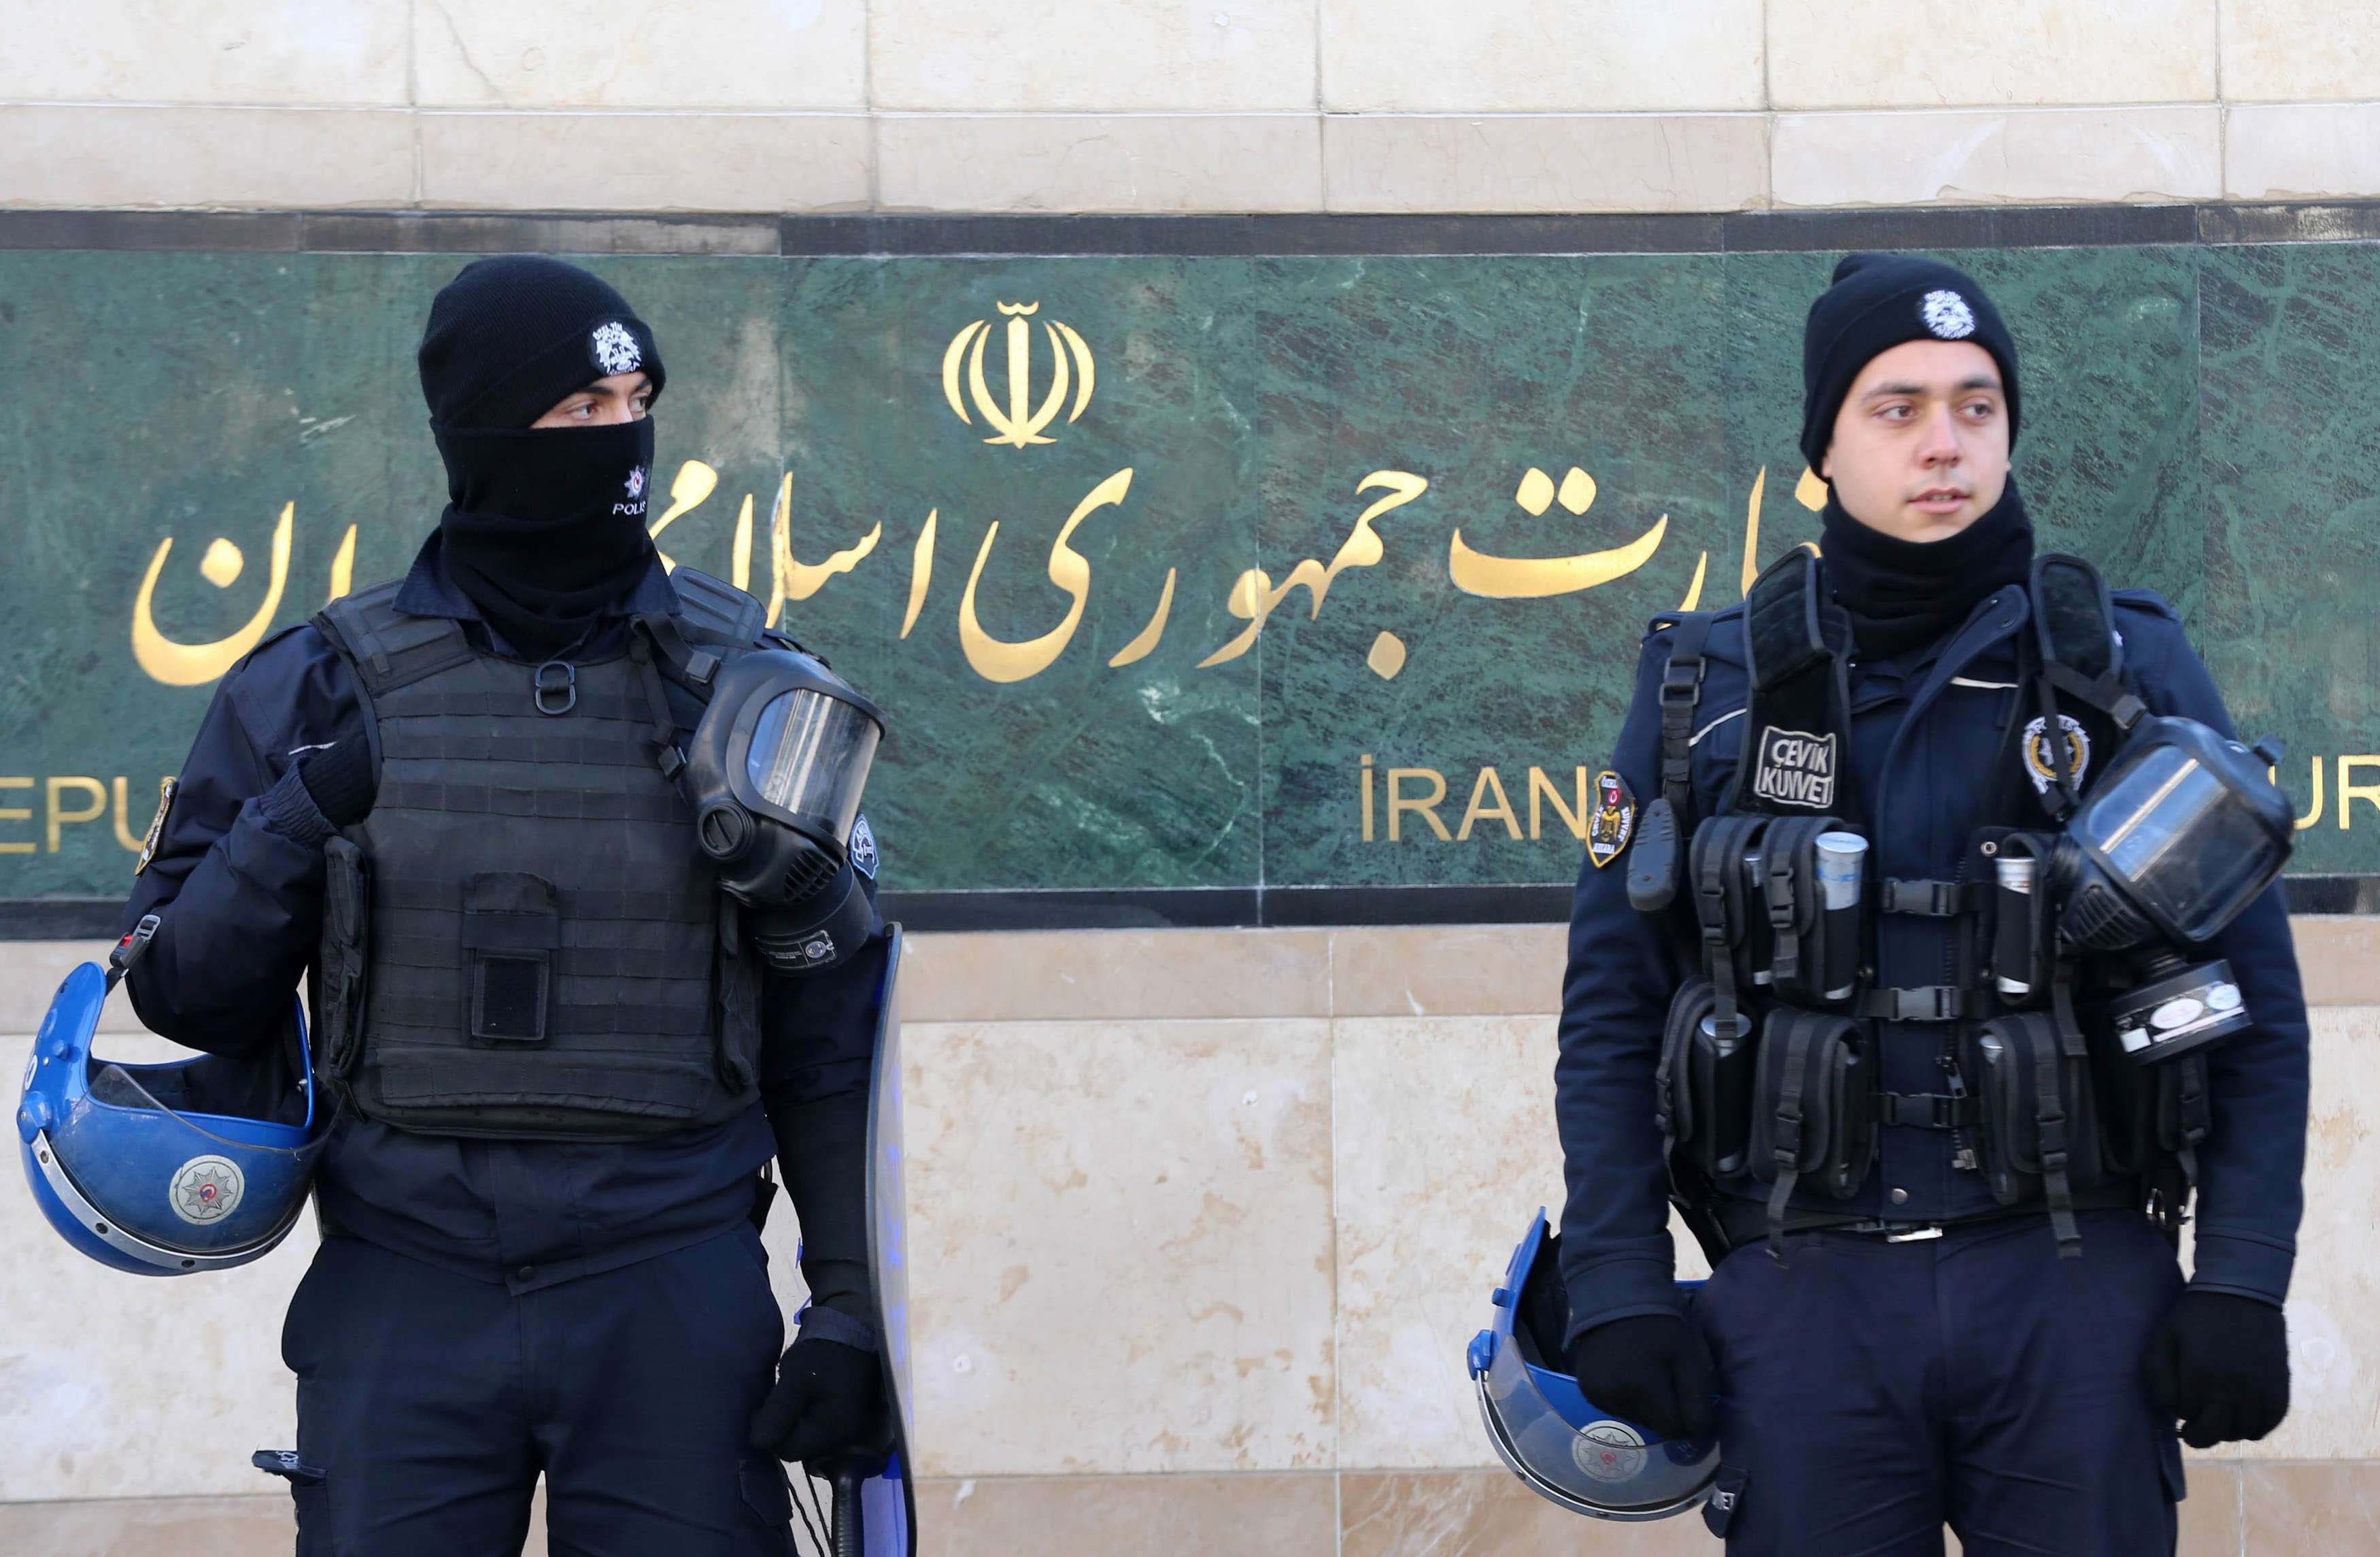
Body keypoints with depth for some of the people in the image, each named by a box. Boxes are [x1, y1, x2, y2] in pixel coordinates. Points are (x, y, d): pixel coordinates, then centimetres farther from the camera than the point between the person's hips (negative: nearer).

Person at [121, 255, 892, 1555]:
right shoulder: (324, 688, 3)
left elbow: (832, 1036, 6)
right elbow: (186, 991, 5)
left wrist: (851, 1308, 0)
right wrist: (296, 825, -12)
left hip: (672, 1299, 0)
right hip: (402, 1301, 0)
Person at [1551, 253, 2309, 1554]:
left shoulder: (2131, 665, 6)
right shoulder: (1705, 688, 7)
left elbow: (2256, 1004, 5)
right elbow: (1611, 1011, 8)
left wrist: (2241, 1284, -4)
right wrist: (1616, 1289, -2)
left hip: (2079, 1287, 0)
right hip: (1806, 1294, 0)